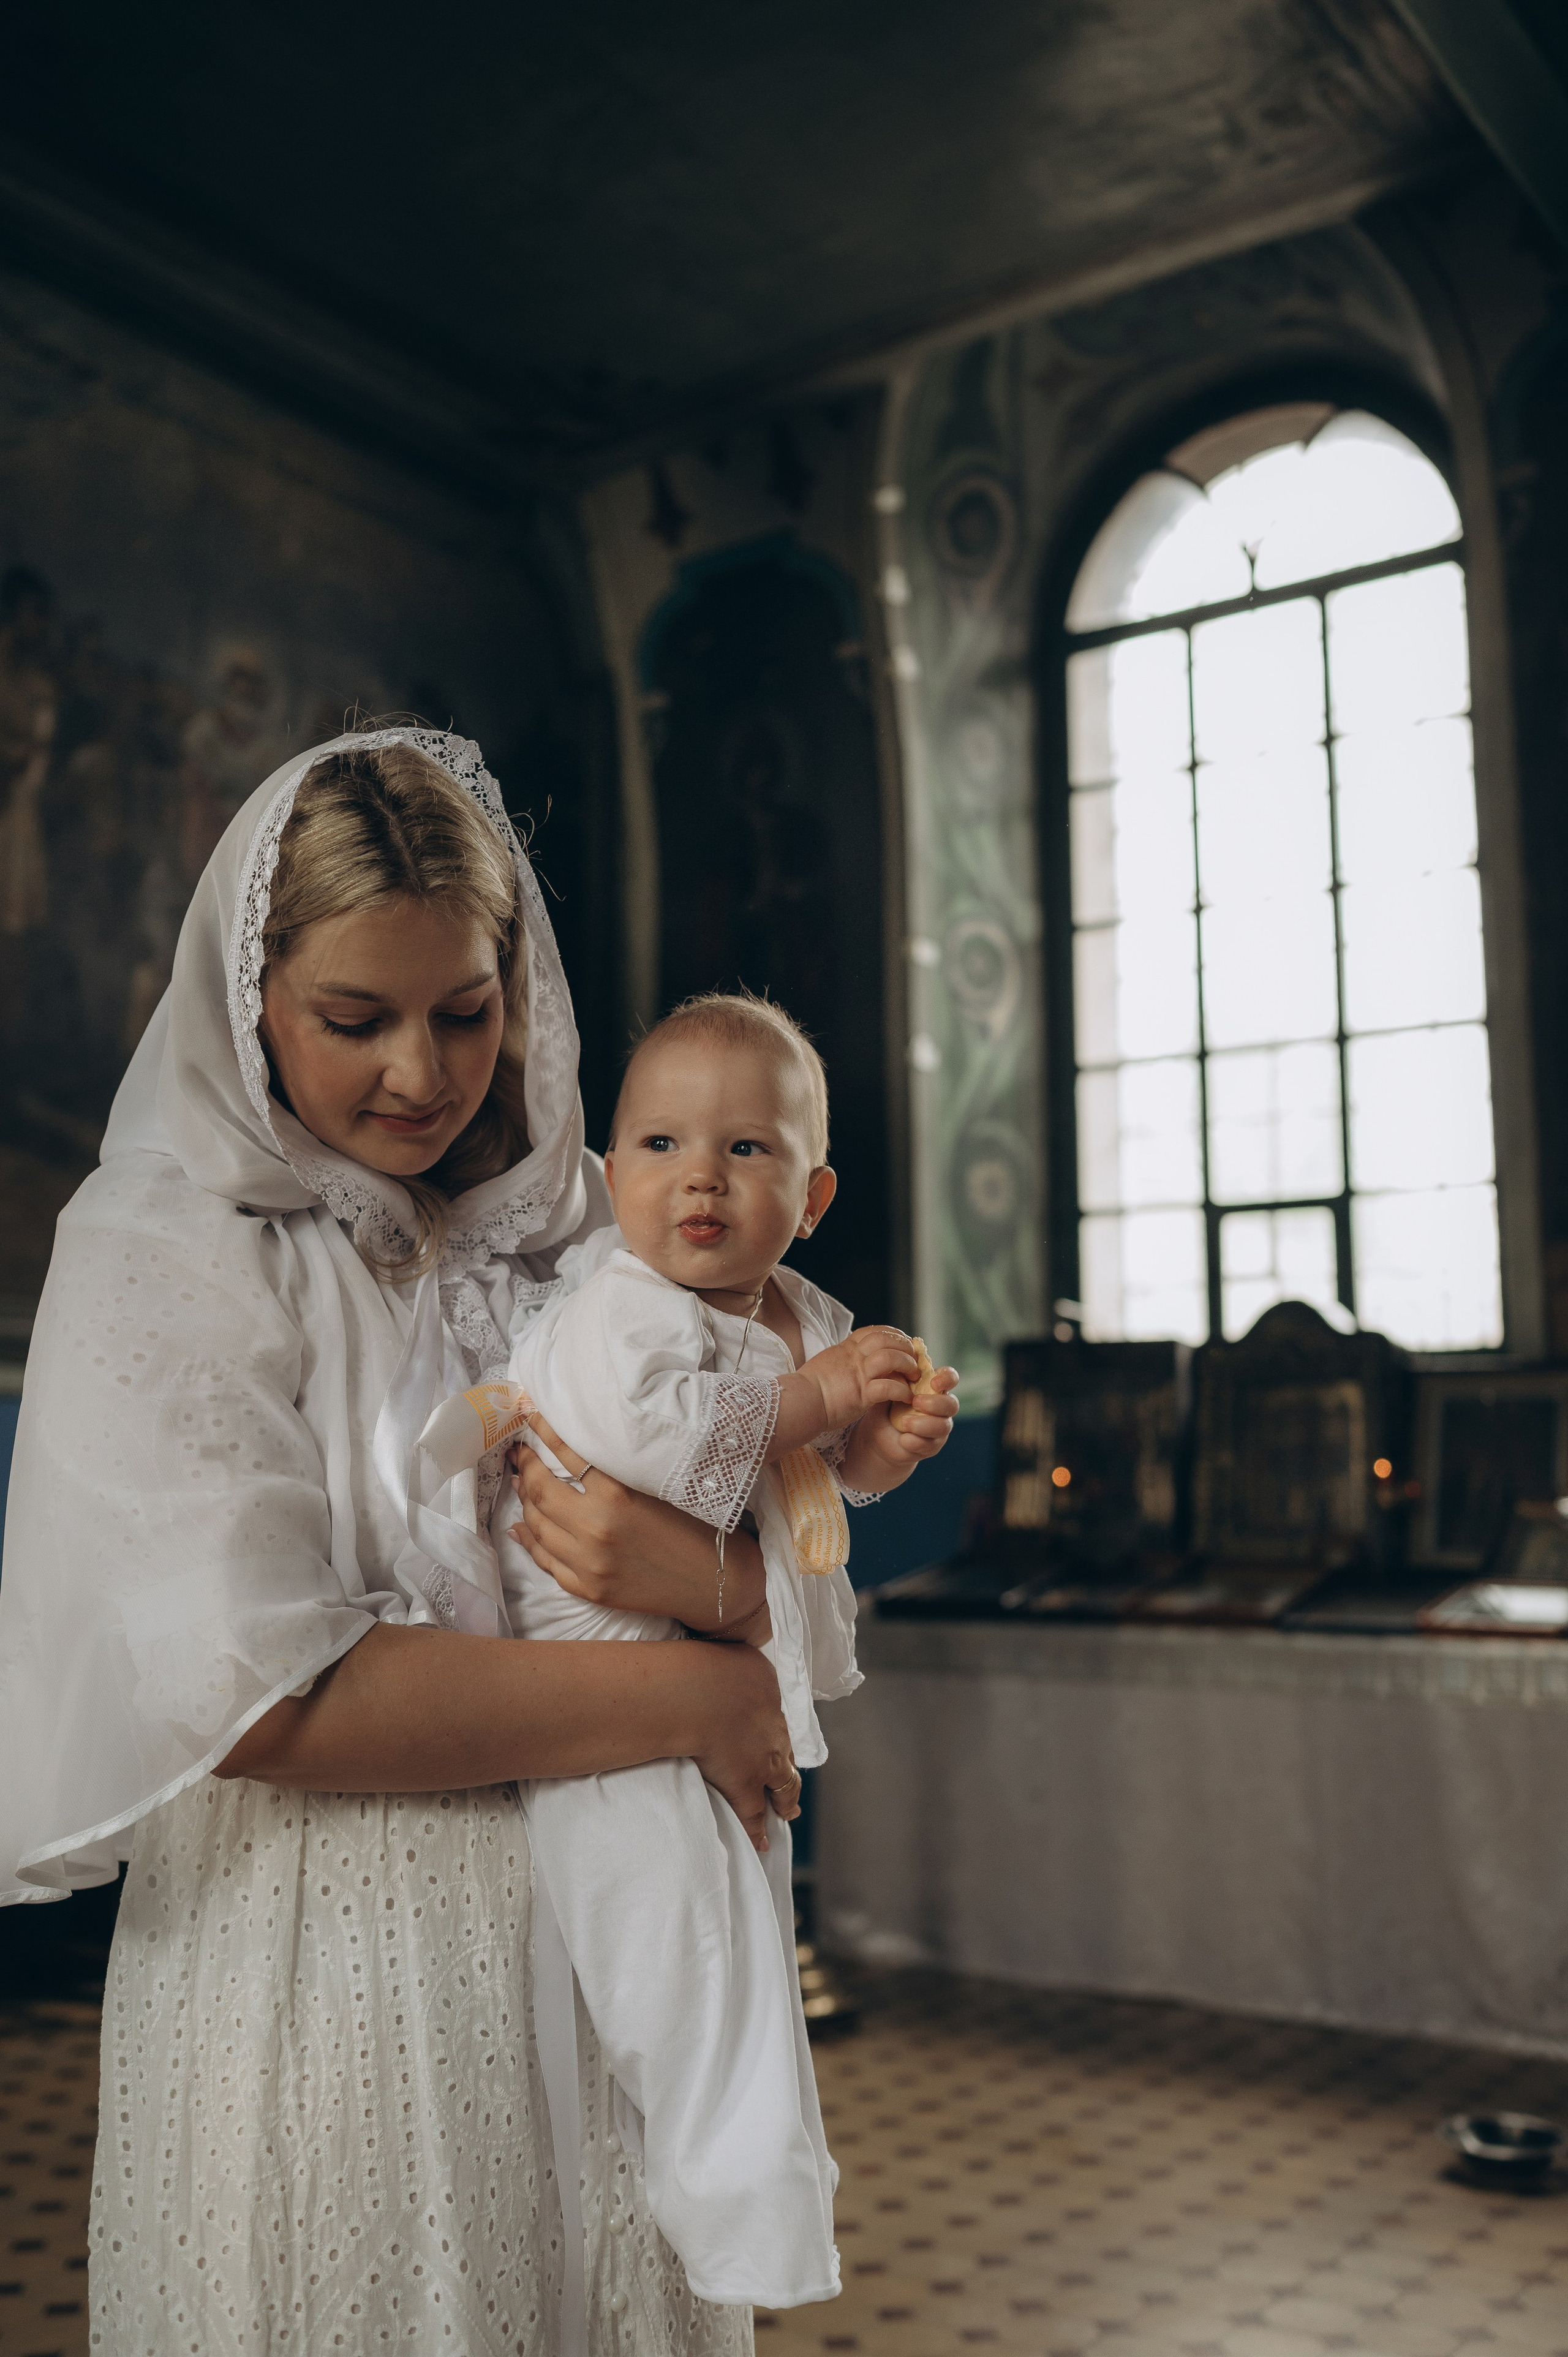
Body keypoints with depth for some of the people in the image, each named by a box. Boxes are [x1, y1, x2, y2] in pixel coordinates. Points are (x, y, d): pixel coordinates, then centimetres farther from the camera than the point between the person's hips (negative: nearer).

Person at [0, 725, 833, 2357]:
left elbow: (791, 1596, 3)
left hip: (595, 1961, 4)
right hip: (319, 1991, -4)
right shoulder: (165, 1250, -9)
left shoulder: (579, 1236, 5)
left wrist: (693, 1572, -21)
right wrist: (687, 1697, -14)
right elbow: (258, 1696, -19)